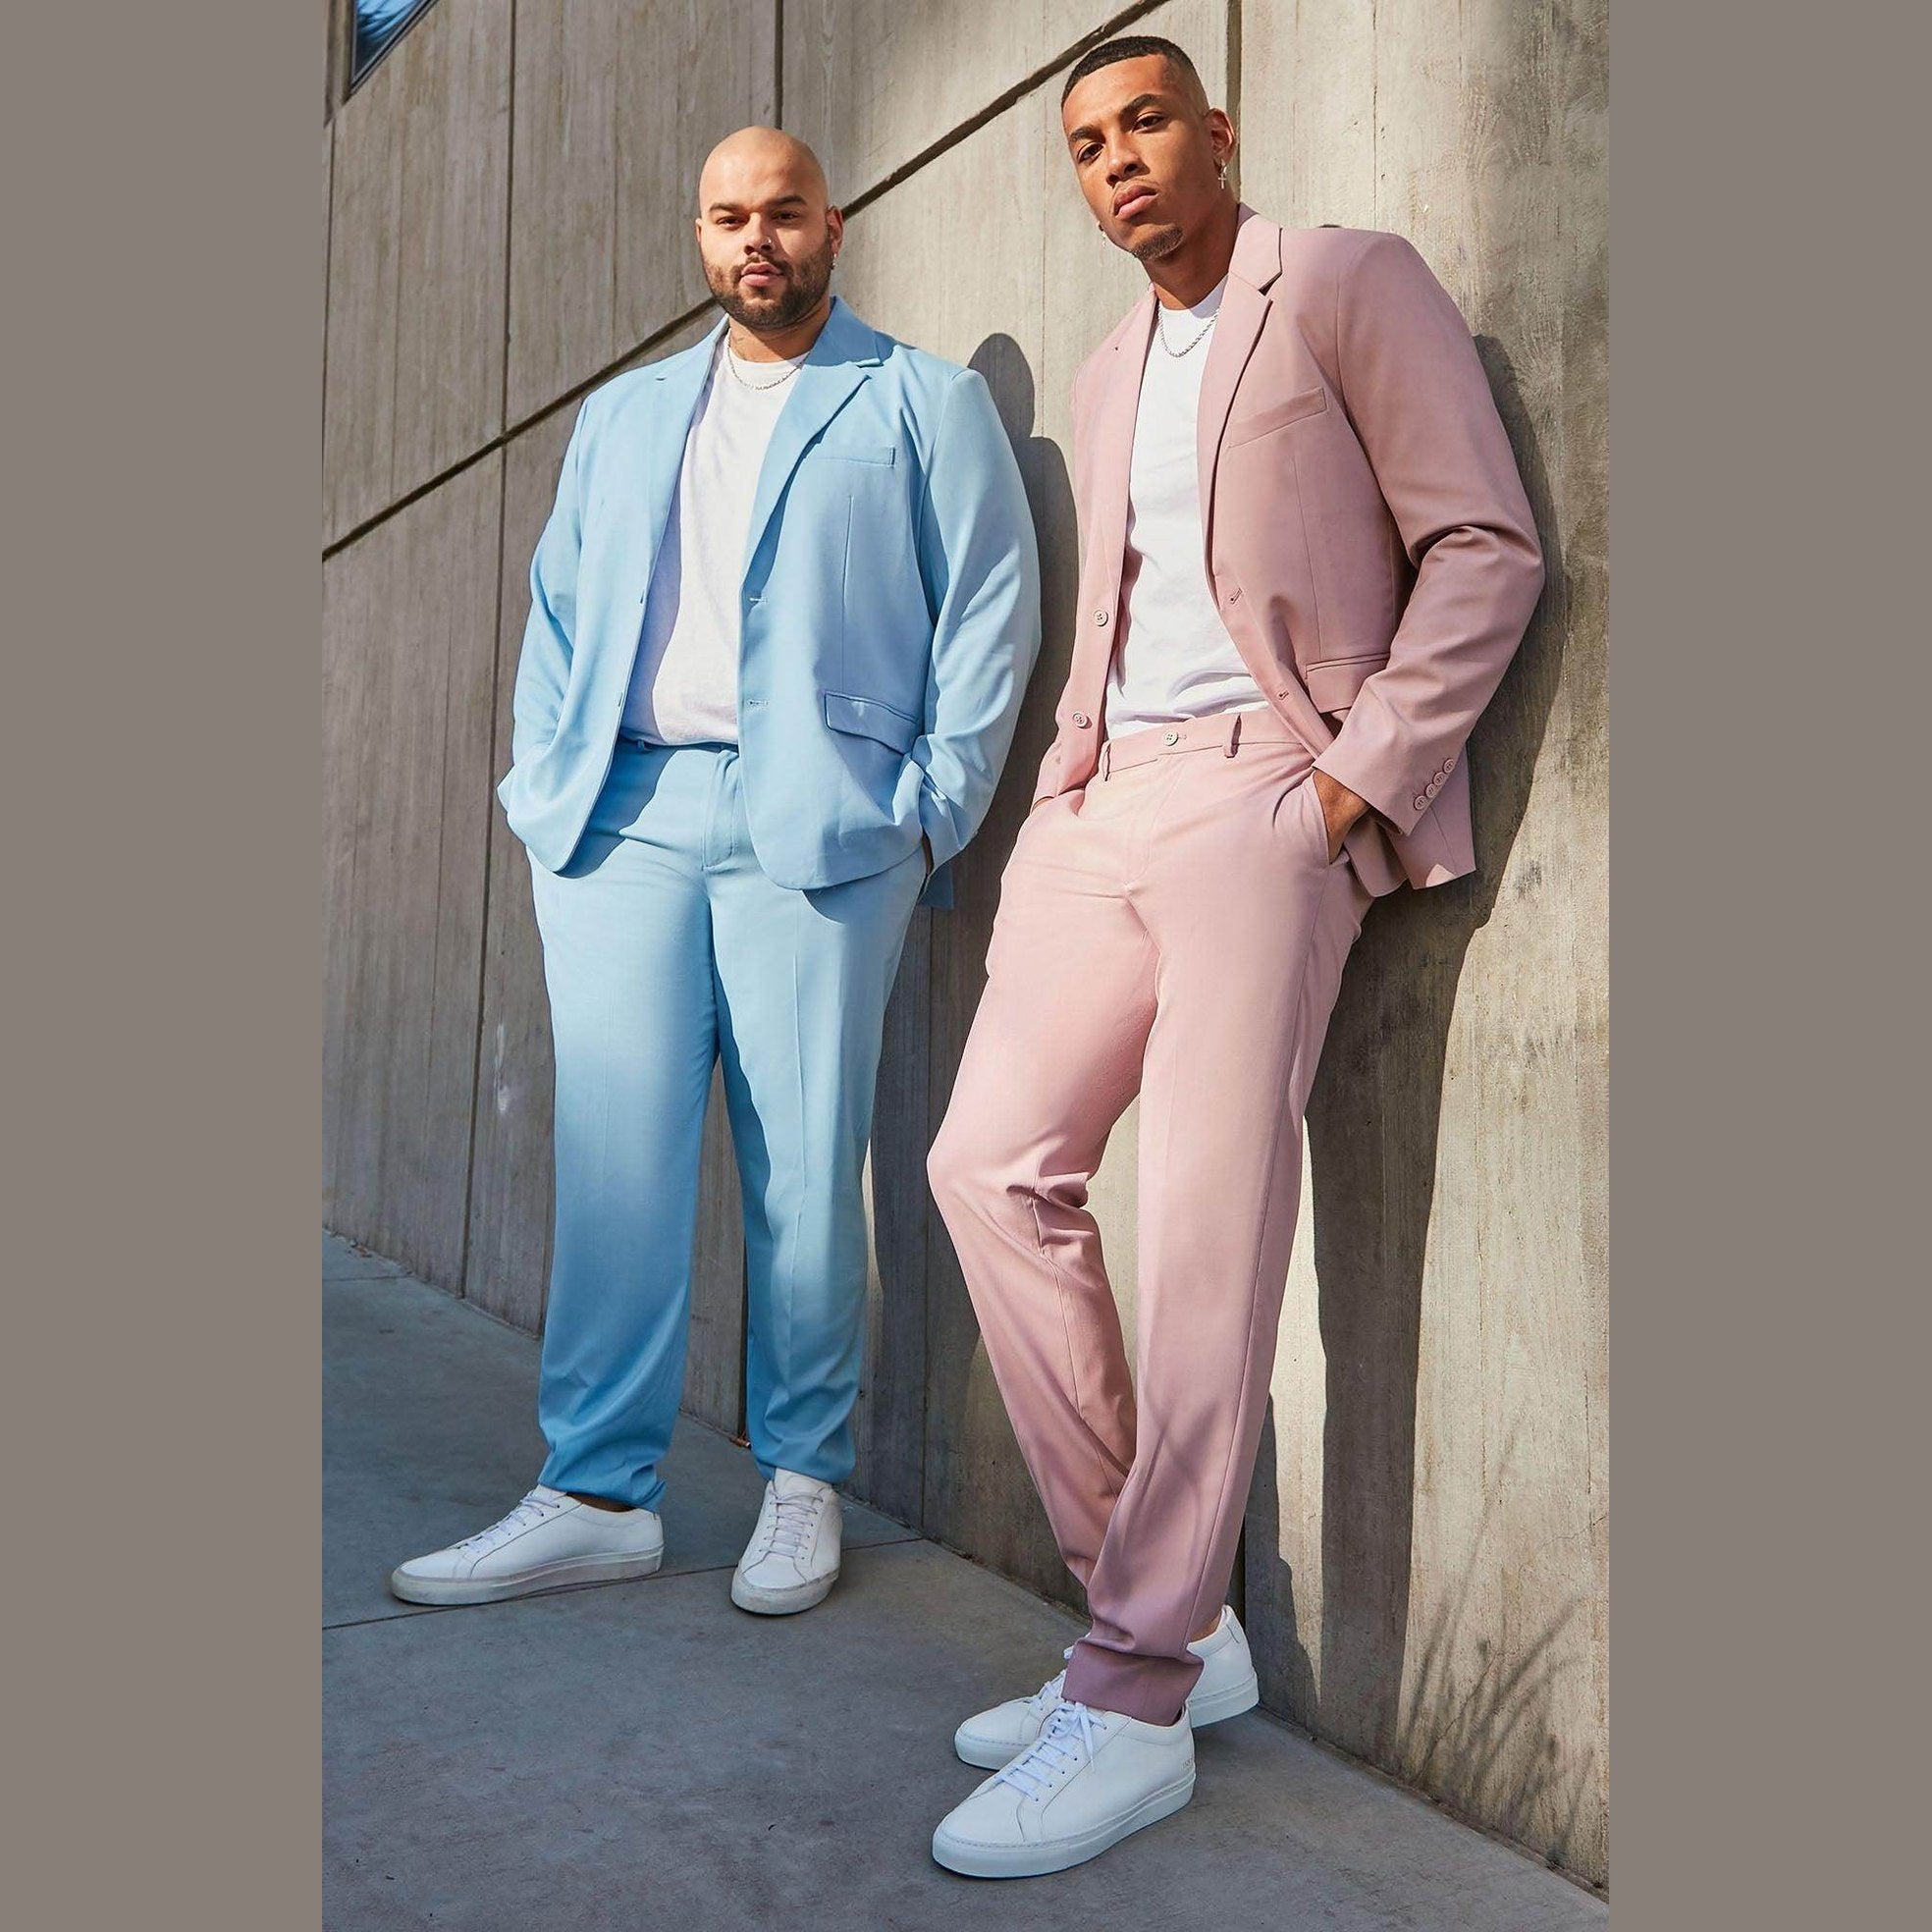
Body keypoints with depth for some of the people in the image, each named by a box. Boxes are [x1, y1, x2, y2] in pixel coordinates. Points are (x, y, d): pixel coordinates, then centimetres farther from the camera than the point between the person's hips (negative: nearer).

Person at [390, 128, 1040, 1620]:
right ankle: (598, 1496, 7)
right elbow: (559, 610, 22)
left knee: (803, 1169, -2)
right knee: (614, 1159, -1)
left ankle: (804, 1482, 13)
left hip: (816, 823, -3)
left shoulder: (924, 403, 11)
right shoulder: (623, 416, 25)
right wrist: (546, 785, 7)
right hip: (621, 817, 4)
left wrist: (929, 808, -6)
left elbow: (990, 608, 3)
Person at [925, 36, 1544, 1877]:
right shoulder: (1106, 375, 26)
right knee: (994, 1159, -4)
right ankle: (1171, 1621, 5)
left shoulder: (1349, 283, 5)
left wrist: (1360, 778, -13)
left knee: (1208, 1219, -14)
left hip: (1264, 786, -7)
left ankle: (1138, 1700, -7)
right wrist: (1061, 787, 13)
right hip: (1105, 799, 8)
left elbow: (1487, 549, -3)